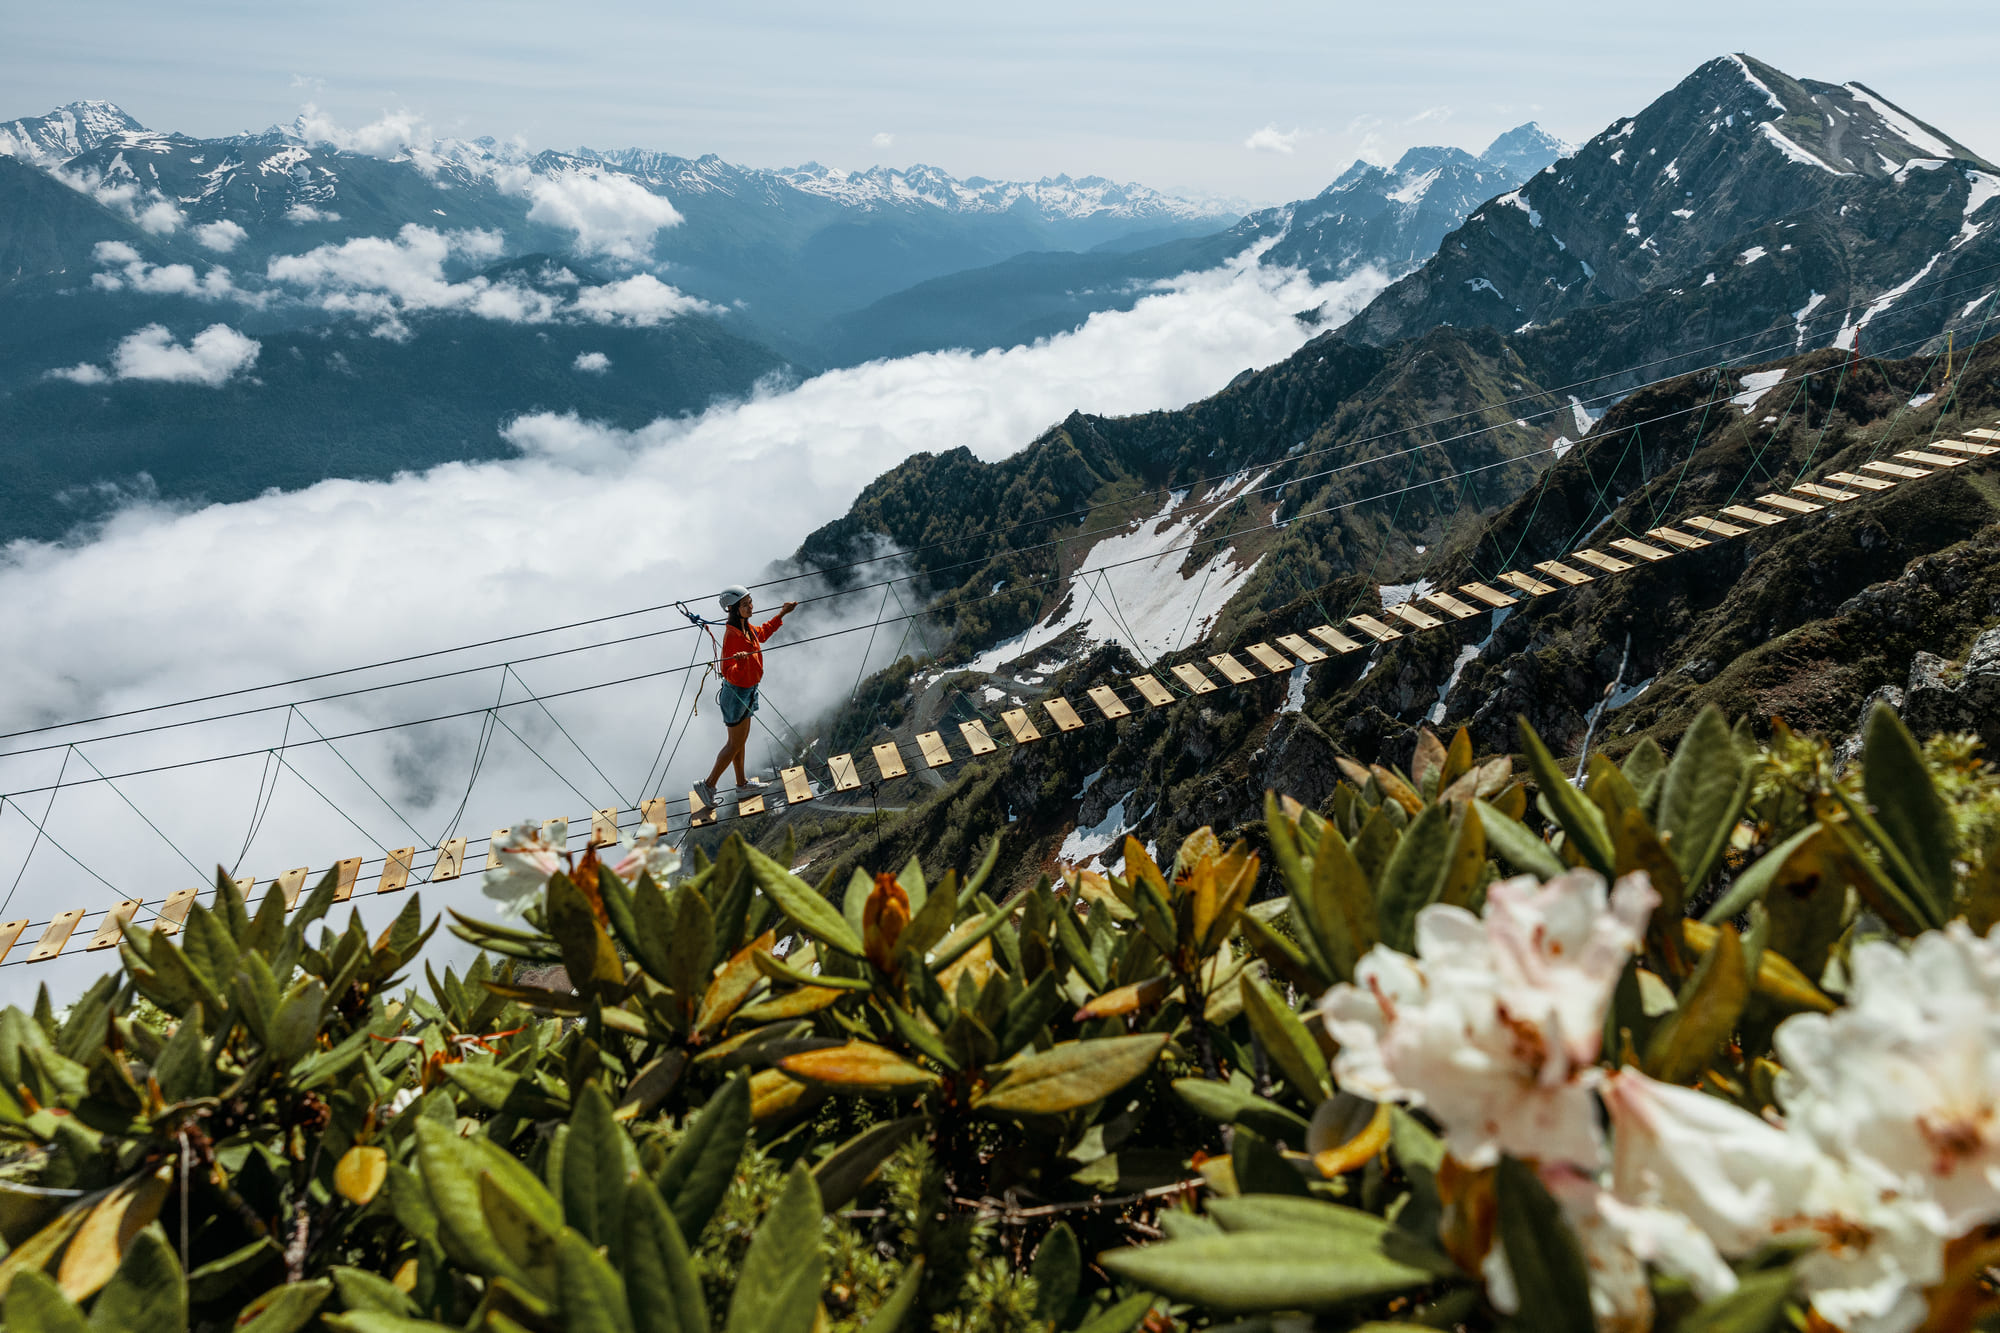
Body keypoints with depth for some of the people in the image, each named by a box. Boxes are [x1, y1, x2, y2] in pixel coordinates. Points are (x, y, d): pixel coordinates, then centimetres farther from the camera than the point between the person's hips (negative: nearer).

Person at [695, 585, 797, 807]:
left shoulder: (747, 628, -1)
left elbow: (763, 633, 23)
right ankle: (708, 785, 16)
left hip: (748, 690, 9)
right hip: (736, 692, -9)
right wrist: (740, 661, -52)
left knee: (742, 739, 22)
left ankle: (741, 781, 38)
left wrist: (782, 613, 28)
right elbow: (728, 672, -31)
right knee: (735, 744, 3)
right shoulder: (732, 635, -29)